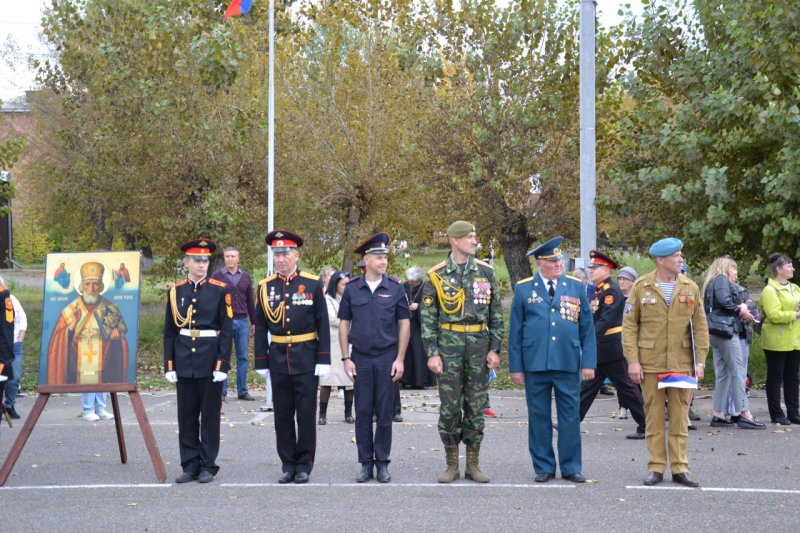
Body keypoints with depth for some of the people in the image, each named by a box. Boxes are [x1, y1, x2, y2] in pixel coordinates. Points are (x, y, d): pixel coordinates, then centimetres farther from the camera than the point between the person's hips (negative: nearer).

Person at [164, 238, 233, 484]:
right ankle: (190, 465, 15)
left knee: (210, 414, 3)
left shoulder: (220, 290, -3)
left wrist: (222, 364, -10)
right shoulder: (175, 291, 5)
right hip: (184, 360, 3)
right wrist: (169, 365, 3)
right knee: (186, 415, 7)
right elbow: (169, 331, 8)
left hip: (210, 359, -3)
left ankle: (208, 465, 11)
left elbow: (227, 329, -5)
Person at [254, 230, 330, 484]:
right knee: (282, 415, 7)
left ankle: (304, 465, 12)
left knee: (306, 413, 2)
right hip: (278, 358, 2)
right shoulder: (265, 287, 5)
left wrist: (323, 360, -6)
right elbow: (260, 327, 8)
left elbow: (323, 324, -2)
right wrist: (261, 362, 5)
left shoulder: (313, 284, -2)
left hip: (306, 358, -2)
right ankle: (288, 464, 16)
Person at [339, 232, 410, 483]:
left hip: (387, 358, -1)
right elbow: (344, 324, 6)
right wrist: (346, 358, 0)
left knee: (384, 413, 3)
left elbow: (404, 324, 2)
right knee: (363, 413, 4)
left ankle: (382, 463, 12)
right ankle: (366, 463, 13)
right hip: (360, 359, 1)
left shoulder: (395, 288, 0)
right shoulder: (352, 289, 2)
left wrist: (399, 359, -4)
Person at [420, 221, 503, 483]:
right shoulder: (436, 276, -1)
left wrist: (495, 348, 1)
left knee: (476, 407, 5)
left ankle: (473, 464, 14)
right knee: (449, 407, 1)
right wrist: (432, 353, -8)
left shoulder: (486, 272, 6)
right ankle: (452, 465, 10)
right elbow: (428, 317, -1)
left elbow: (496, 314, 8)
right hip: (449, 345, -2)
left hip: (479, 345, 2)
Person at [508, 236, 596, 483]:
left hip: (568, 364, 1)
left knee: (570, 417, 4)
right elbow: (515, 331, 5)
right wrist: (516, 366, 0)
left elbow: (587, 329, 7)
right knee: (539, 417, 6)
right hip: (535, 365, 0)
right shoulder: (523, 289, 4)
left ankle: (571, 467, 13)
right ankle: (543, 467, 16)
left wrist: (589, 362, 0)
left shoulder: (576, 287, 7)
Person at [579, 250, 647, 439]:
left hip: (611, 349, -9)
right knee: (589, 386, 11)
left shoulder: (612, 291, -15)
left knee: (627, 387, -3)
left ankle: (646, 426, 2)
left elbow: (606, 320, -23)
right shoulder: (598, 290, 14)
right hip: (598, 350, 9)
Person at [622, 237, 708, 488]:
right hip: (650, 364, -1)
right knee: (653, 417, 4)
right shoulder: (641, 287, 0)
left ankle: (680, 468, 11)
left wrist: (700, 361, -1)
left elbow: (700, 327, 7)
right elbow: (629, 326, -1)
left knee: (680, 417, 4)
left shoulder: (691, 288, 6)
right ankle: (656, 468, 11)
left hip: (682, 364, 2)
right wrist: (632, 361, -8)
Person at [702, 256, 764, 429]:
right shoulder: (722, 279, -4)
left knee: (723, 374, 10)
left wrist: (740, 311, 5)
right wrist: (739, 310, -8)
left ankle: (718, 415, 9)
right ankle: (744, 414, -9)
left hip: (715, 333, 10)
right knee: (738, 371, -8)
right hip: (726, 330, -10)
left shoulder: (712, 283, 23)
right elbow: (724, 300, -22)